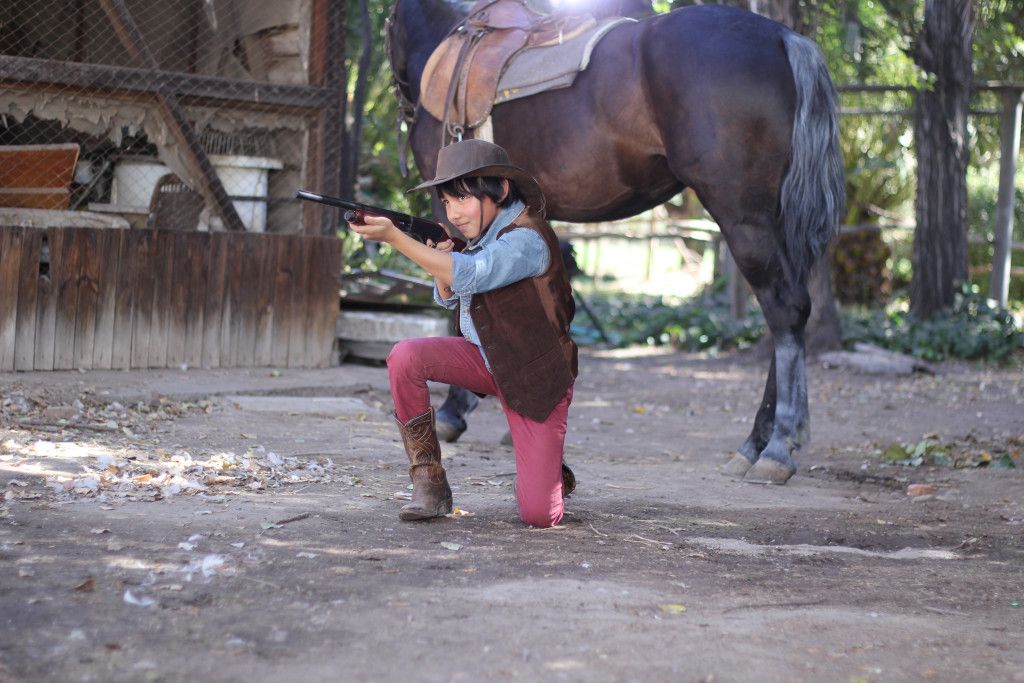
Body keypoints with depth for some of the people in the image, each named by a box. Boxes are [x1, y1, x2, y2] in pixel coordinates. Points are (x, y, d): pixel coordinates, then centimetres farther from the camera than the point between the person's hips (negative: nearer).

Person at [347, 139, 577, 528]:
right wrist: (440, 259, -11)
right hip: (486, 360, 7)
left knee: (538, 515, -13)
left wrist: (394, 236, -42)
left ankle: (552, 472, 25)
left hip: (535, 377, -7)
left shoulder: (526, 239, -24)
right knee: (404, 358, -22)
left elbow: (468, 276, -38)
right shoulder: (484, 233, 2)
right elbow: (448, 299, 11)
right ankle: (428, 480, -11)